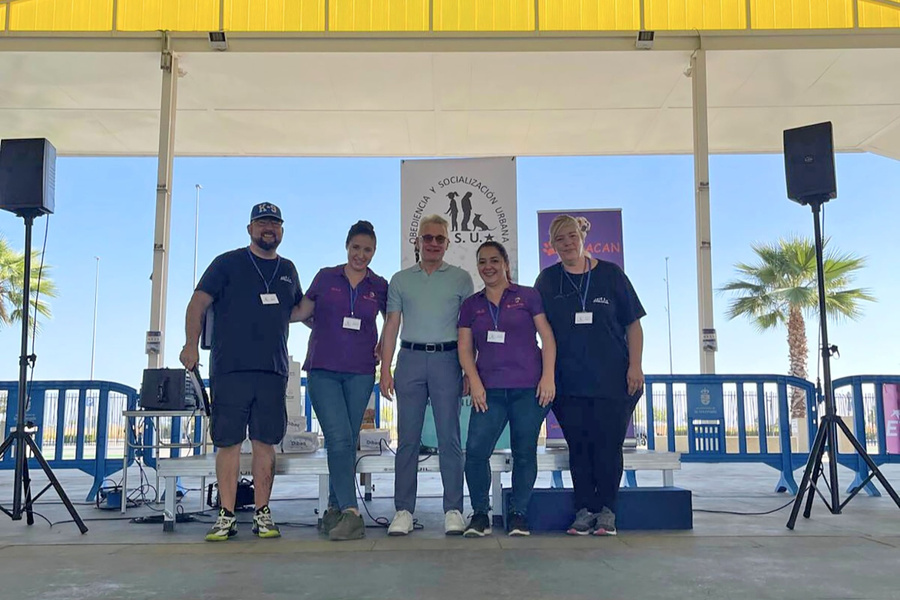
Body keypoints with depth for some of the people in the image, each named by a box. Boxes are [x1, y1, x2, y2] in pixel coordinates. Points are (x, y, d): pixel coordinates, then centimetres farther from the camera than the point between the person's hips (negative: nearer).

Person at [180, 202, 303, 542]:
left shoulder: (288, 270, 18)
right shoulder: (227, 263, 5)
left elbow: (298, 310, 32)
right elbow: (198, 303, 0)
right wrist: (191, 345, -10)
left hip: (273, 370, 3)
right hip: (230, 369, -3)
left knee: (265, 442, 4)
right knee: (228, 442, 0)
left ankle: (262, 513, 11)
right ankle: (226, 515, 7)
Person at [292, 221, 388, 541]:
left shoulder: (379, 286, 8)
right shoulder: (326, 277, 6)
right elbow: (301, 312, 10)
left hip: (360, 373, 2)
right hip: (323, 370, -2)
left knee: (348, 442, 5)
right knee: (339, 438, -13)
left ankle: (335, 509, 19)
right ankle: (350, 512, -13)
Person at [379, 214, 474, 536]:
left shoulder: (461, 279, 9)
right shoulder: (400, 280, 13)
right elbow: (391, 326, 11)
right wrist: (385, 369, 2)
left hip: (447, 359, -1)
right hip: (410, 358, 1)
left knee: (449, 437, -1)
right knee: (408, 437, 2)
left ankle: (453, 510, 5)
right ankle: (403, 511, 7)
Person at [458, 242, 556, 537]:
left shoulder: (528, 296, 6)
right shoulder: (471, 305, 14)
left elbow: (547, 337, 3)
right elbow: (465, 347, 11)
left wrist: (548, 376, -6)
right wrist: (474, 382, -3)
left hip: (529, 388, -2)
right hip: (489, 390, 2)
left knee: (524, 452, 2)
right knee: (475, 450, -11)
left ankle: (518, 513, 17)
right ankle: (480, 513, 6)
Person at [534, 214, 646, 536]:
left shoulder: (610, 274, 5)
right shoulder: (547, 280, 8)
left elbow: (633, 325, 6)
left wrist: (635, 365, -4)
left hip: (612, 380, -1)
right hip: (569, 383, 1)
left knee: (608, 445, -2)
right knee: (579, 446, 3)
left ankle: (607, 510, 11)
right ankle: (585, 510, 12)